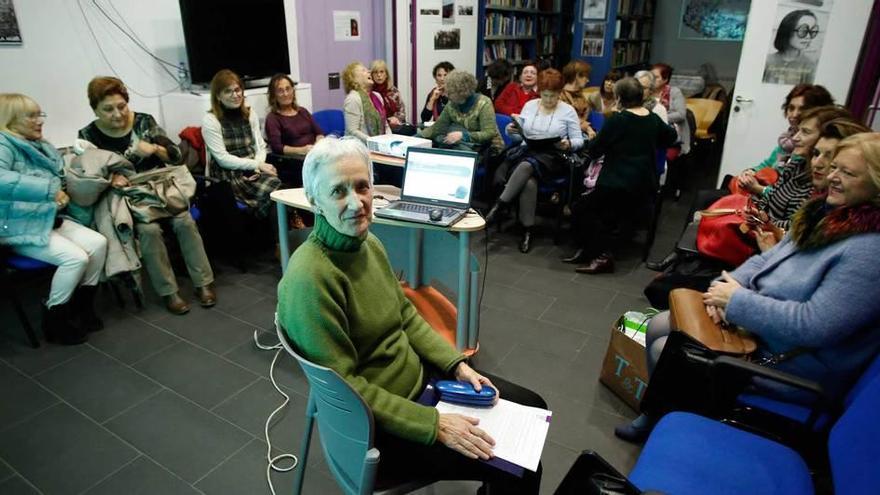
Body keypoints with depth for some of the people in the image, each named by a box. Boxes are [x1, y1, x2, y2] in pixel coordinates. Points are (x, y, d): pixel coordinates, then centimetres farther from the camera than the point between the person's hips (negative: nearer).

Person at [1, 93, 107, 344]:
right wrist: (50, 190, -33)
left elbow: (62, 180, 23)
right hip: (21, 227, -8)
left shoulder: (42, 146, 15)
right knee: (76, 257, -23)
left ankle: (82, 306, 6)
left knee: (98, 243, -10)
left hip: (51, 218, 8)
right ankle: (54, 319, -3)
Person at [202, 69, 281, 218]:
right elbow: (222, 159, -8)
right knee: (271, 193, -30)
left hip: (252, 171, 5)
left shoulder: (250, 114, 14)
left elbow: (261, 147, 12)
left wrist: (257, 167, -9)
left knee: (278, 186, -29)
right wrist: (257, 164, -14)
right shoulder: (210, 120, -3)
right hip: (227, 175, -5)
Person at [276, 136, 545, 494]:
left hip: (419, 376, 8)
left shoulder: (368, 244, -2)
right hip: (376, 425, -8)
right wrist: (435, 425, -22)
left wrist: (457, 365, -1)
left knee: (531, 408, 14)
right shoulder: (310, 278, -28)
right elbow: (345, 386, -25)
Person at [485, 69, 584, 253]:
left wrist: (568, 144, -18)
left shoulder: (568, 111, 3)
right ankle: (527, 230, -27)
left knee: (527, 165, -36)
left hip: (553, 156, -2)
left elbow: (579, 140, 3)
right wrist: (512, 131, -6)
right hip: (526, 150, 3)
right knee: (529, 181, -32)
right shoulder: (529, 105, 13)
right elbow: (520, 135, 16)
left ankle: (499, 206, -33)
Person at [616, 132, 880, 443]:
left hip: (793, 364, -9)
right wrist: (728, 286, -10)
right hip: (750, 322, 9)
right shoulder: (829, 214, 2)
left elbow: (814, 326, -31)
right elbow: (768, 260, 9)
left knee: (664, 350, -10)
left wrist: (738, 300, -23)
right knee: (657, 328, 6)